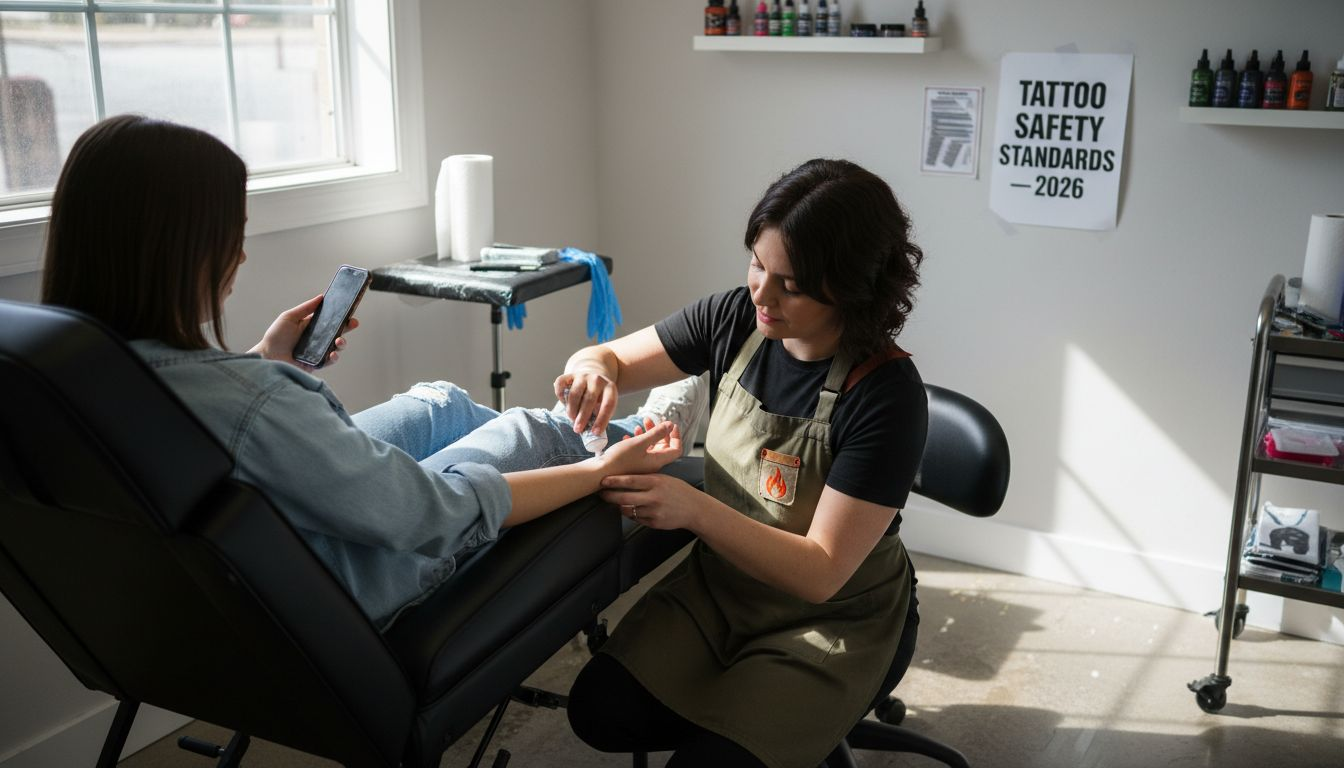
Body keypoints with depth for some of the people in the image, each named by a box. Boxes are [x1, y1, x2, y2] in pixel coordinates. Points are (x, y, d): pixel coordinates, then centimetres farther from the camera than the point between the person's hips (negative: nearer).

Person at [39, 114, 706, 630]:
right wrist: (602, 472, -18)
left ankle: (622, 436, 45)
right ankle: (620, 443, 44)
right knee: (533, 431, 10)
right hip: (345, 592, -7)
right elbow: (433, 513, -30)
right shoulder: (246, 401, -40)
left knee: (440, 403, 22)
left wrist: (267, 359, 16)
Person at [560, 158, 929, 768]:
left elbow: (821, 574, -25)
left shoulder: (887, 395, -26)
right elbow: (609, 359, 1)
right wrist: (593, 369, -25)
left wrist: (696, 510, -38)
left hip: (833, 620, -4)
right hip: (719, 583, 5)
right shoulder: (736, 318, -11)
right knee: (598, 710, -13)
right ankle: (730, 716, 13)